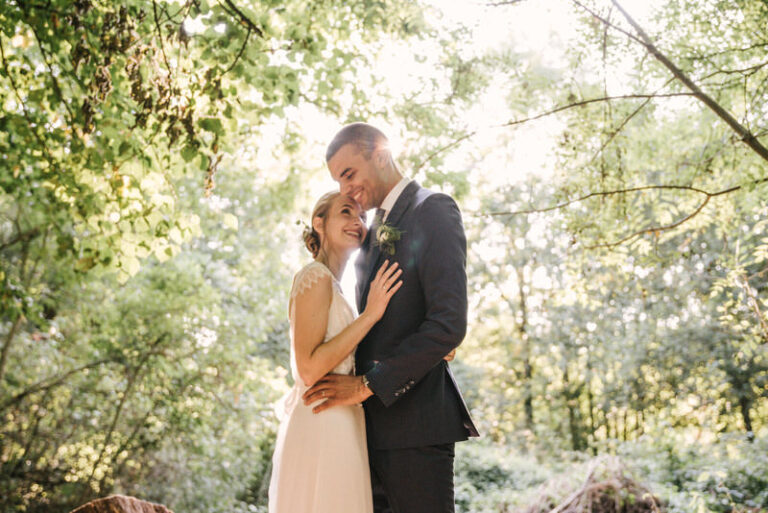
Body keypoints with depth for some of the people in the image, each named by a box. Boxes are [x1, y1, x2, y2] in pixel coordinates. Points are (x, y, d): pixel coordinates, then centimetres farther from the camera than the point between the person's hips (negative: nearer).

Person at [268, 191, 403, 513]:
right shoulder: (316, 277, -10)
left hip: (336, 428, 9)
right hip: (321, 428, -9)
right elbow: (309, 369, -19)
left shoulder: (331, 284, 18)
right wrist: (370, 314, -17)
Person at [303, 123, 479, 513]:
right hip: (375, 425, 8)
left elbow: (449, 324, -18)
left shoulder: (433, 211, -7)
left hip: (415, 422, -8)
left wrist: (368, 384, -17)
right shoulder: (376, 231, 20)